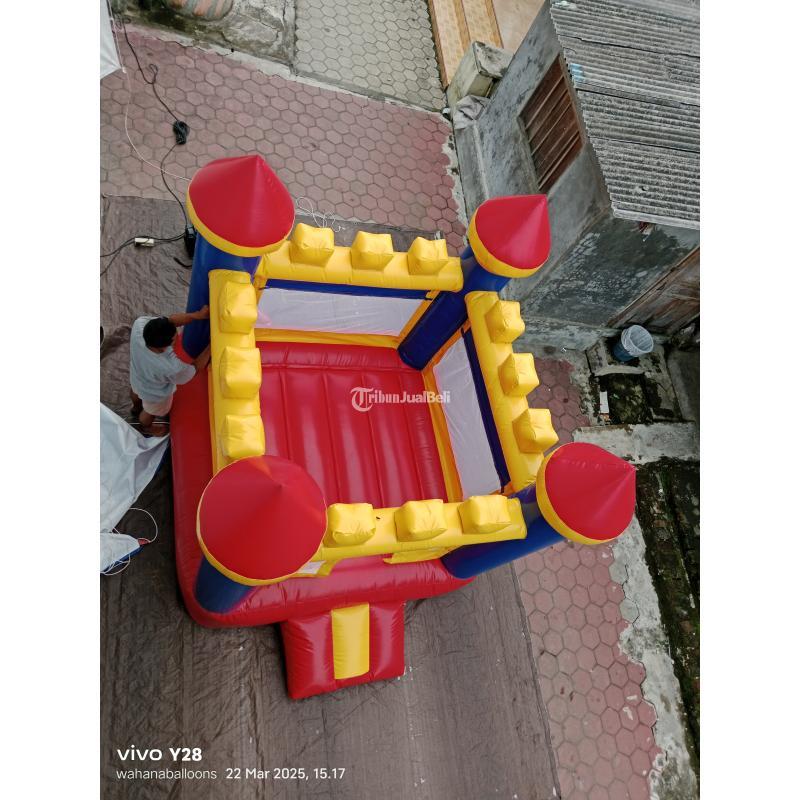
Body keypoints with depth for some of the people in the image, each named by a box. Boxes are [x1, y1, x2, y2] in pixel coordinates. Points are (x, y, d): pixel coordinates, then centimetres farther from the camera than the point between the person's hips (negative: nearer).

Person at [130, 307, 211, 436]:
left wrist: (198, 315, -35)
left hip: (137, 376, 5)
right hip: (155, 394, -5)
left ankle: (136, 408, 75)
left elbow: (170, 321, -25)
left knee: (136, 391, 40)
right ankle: (146, 427, 66)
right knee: (151, 412, 32)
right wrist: (211, 346, -25)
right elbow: (195, 369, -26)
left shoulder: (139, 324, -40)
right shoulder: (172, 368, -48)